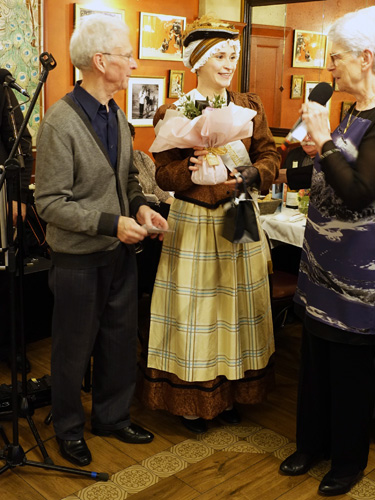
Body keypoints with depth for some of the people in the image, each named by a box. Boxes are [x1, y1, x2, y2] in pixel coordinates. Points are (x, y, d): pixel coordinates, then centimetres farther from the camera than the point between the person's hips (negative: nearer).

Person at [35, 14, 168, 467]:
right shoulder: (60, 123, -19)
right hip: (79, 259, -7)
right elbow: (50, 203, -19)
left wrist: (139, 205, -5)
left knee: (121, 341, 18)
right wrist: (111, 223, -24)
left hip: (120, 252, 7)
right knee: (74, 349, 11)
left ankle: (112, 417, 39)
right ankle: (69, 429, 34)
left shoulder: (116, 115, 5)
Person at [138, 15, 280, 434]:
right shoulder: (173, 113, -4)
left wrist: (249, 173, -16)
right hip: (194, 224, -3)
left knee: (237, 308, 11)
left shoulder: (250, 107, 7)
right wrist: (196, 168, -28)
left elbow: (270, 157, 5)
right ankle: (191, 400, 22)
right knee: (194, 309, 4)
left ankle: (229, 393, 28)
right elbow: (164, 175, -9)